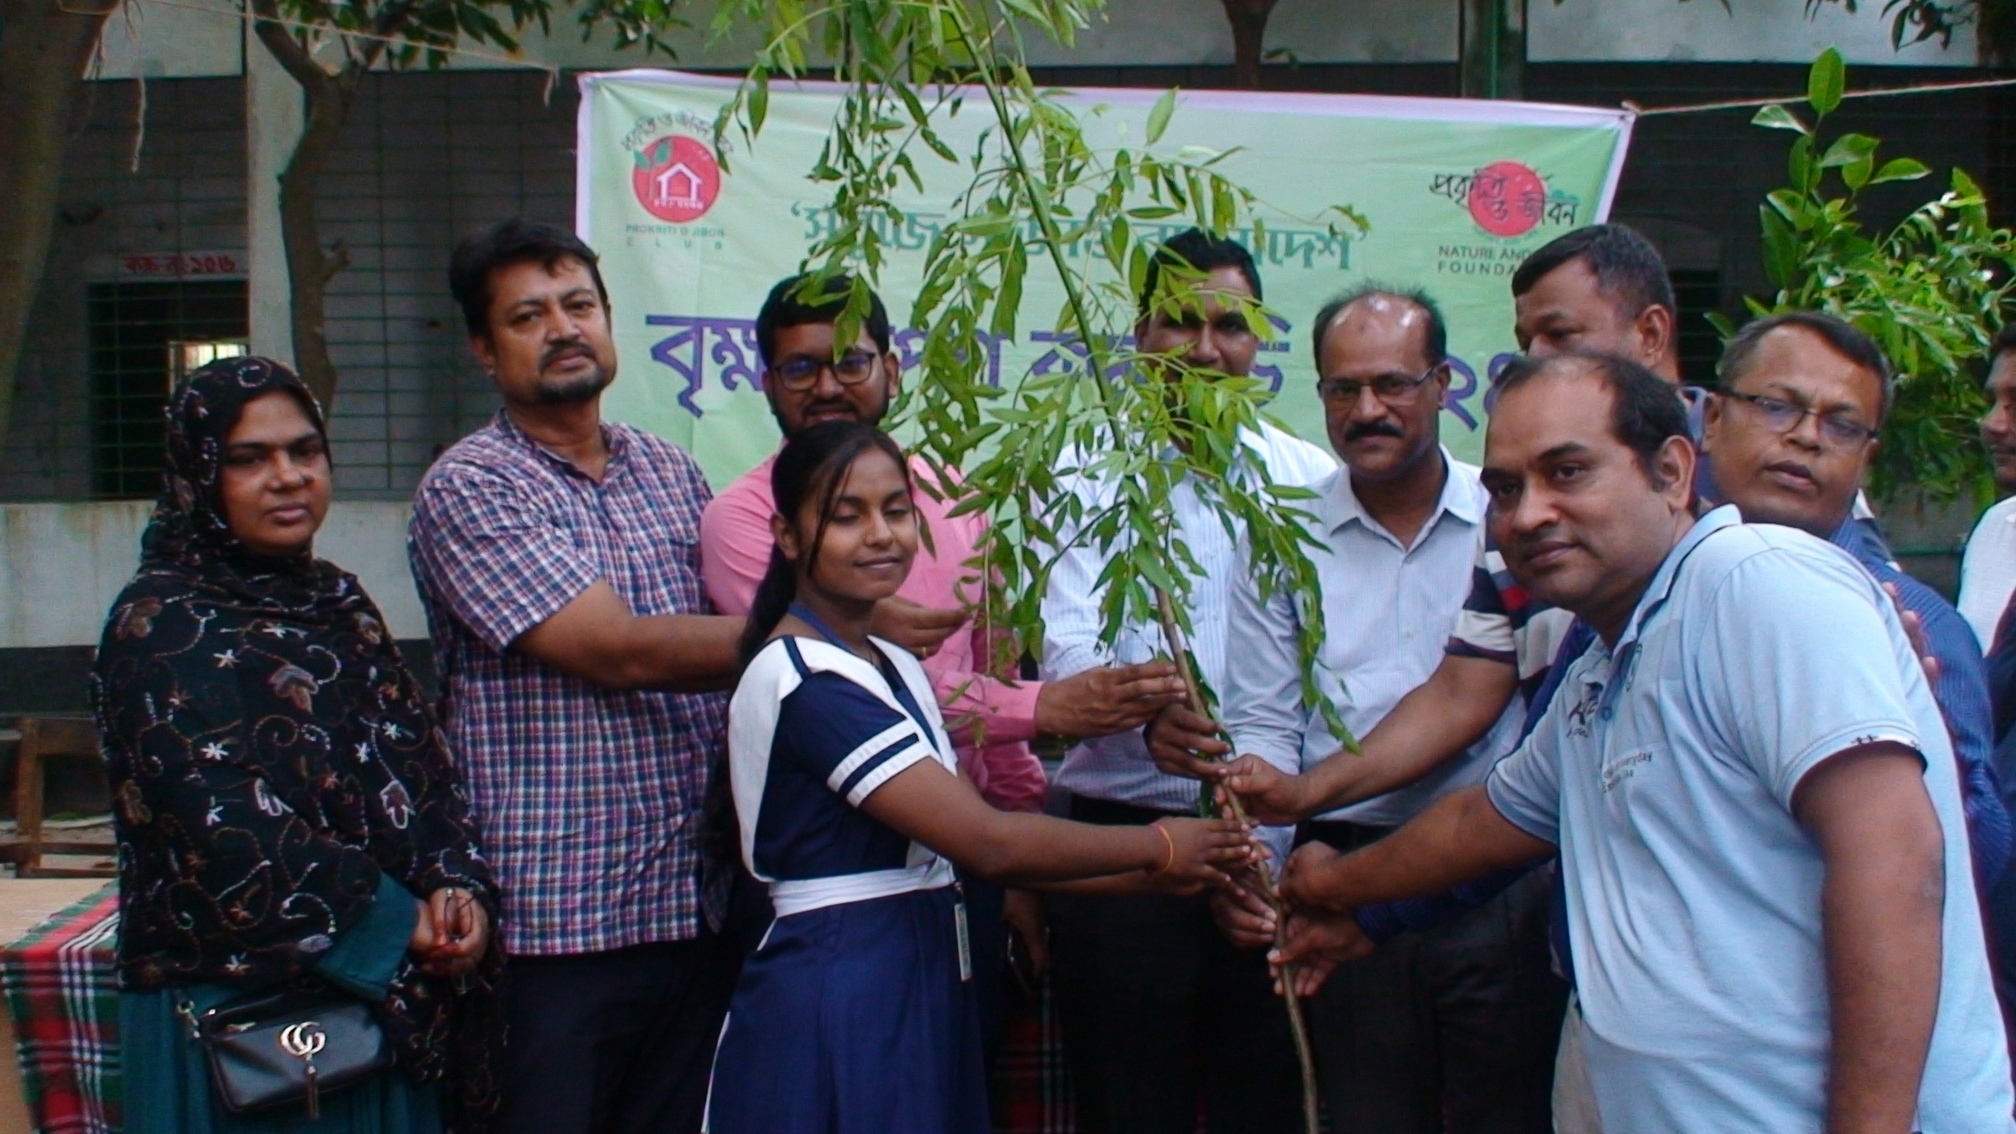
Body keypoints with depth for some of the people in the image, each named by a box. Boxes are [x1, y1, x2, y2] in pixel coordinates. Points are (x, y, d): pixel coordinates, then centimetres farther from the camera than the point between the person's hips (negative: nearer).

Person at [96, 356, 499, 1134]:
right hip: (239, 1008, -6)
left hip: (385, 993, 7)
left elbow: (422, 766, 8)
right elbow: (225, 830, -19)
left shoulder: (335, 600, 11)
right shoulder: (162, 623, -10)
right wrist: (394, 922, -16)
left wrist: (457, 887, -10)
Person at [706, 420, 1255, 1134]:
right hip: (834, 1002, -9)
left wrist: (1155, 879, 0)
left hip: (922, 989, 9)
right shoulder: (807, 682, -18)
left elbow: (959, 841, 7)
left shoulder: (895, 667, 12)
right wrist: (1159, 848, -11)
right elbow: (988, 843, -22)